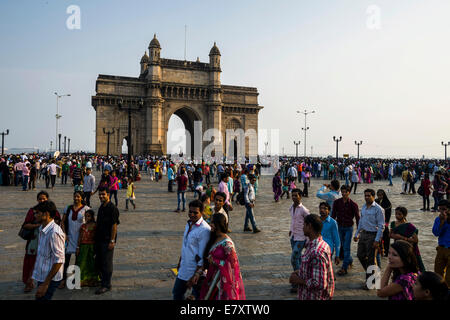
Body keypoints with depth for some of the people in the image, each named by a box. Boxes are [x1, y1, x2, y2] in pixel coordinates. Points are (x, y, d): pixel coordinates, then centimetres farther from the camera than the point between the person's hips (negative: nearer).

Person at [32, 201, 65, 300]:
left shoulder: (54, 232, -24)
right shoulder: (41, 229, 7)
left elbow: (59, 260, -24)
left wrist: (45, 284, -21)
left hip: (50, 279, -9)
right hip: (41, 276, 9)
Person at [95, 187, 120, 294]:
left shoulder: (112, 208, -15)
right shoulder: (101, 207, 11)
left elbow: (114, 225, -18)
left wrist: (112, 241, -19)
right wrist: (96, 238, 18)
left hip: (107, 240, -8)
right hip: (99, 239, 8)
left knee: (106, 263, -1)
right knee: (98, 261, 17)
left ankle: (106, 285, 10)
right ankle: (102, 279, 36)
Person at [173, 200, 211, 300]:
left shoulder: (204, 230, -23)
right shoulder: (189, 224, 4)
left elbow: (202, 256, -21)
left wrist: (196, 275, -20)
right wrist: (180, 261, 22)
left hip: (196, 270, -8)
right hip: (184, 269, 8)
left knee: (198, 296, 11)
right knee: (177, 293, 21)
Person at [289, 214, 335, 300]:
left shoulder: (317, 252, -29)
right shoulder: (323, 245, 2)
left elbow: (320, 284, -29)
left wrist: (299, 281, -18)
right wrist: (300, 272, 4)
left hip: (314, 297, -9)